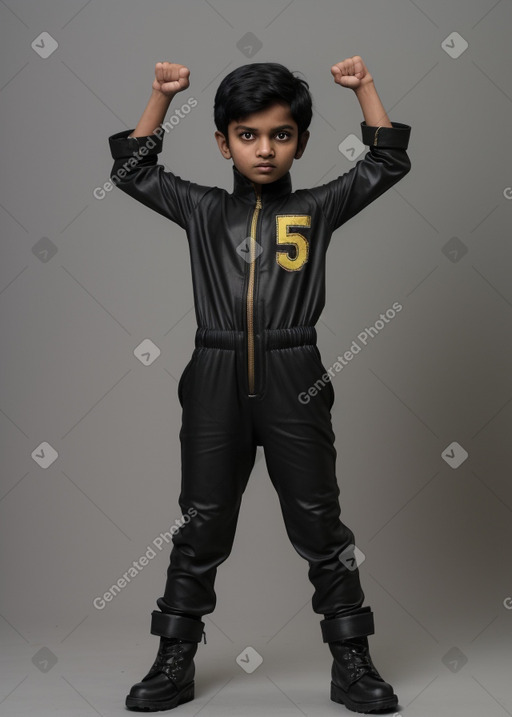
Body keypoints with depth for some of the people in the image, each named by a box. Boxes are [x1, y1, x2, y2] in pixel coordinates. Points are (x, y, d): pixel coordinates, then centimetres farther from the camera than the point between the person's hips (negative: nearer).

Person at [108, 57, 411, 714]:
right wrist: (161, 96, 8)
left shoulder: (317, 209, 7)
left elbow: (388, 163, 8)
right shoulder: (202, 210, 9)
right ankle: (174, 664, 20)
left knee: (320, 528, 6)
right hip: (215, 383, 1)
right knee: (201, 530, 9)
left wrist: (364, 89, 3)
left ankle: (351, 664, 17)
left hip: (294, 385, -1)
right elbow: (131, 171, 14)